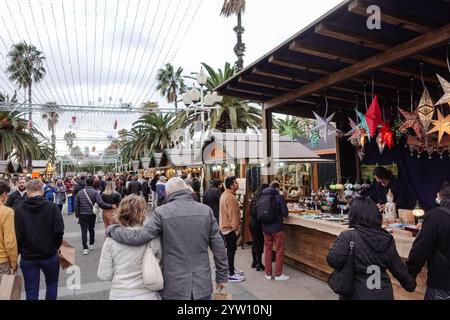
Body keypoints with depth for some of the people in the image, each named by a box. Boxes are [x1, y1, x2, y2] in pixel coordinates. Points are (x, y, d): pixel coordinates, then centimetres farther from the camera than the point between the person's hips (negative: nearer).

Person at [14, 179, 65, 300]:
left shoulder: (19, 209, -8)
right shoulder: (52, 207, -11)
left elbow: (17, 235, -8)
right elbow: (59, 231, -13)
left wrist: (19, 251, 8)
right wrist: (55, 246, 5)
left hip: (27, 257, 1)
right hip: (49, 254, -1)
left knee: (31, 291, 12)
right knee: (52, 283, 22)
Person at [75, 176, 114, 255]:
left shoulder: (80, 193, -1)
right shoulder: (95, 192, -12)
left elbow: (76, 205, 2)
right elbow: (101, 203, -23)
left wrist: (77, 215, 11)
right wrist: (111, 206, -15)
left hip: (82, 215, 0)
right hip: (91, 214, 0)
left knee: (84, 231, 1)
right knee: (91, 229, 20)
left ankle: (85, 248, -5)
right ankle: (91, 244, 29)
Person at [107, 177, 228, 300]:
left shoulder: (162, 212, -12)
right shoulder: (206, 210, -4)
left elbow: (139, 237, -15)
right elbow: (218, 246, -2)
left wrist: (112, 229, 1)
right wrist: (222, 275, 9)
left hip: (175, 287, -1)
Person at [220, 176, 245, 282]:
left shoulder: (225, 195, 12)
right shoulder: (230, 197, -22)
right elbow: (233, 215, -24)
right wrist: (235, 228, -17)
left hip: (225, 227, 10)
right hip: (230, 228, -10)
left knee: (231, 249, 20)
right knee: (231, 250, -2)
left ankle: (232, 268, 34)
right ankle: (231, 275, 6)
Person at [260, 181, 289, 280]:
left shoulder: (262, 197, 2)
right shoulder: (279, 197, -11)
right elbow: (285, 213, -12)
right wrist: (278, 213, 8)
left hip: (266, 228, 4)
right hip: (277, 228, -4)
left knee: (267, 250, 13)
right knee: (279, 250, 8)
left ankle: (268, 274, 20)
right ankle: (278, 274, 14)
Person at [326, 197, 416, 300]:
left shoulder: (348, 237, -19)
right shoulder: (387, 238, -3)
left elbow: (333, 260, -27)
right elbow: (398, 267, 6)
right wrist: (410, 284, 24)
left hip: (358, 294, -4)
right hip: (383, 293, 4)